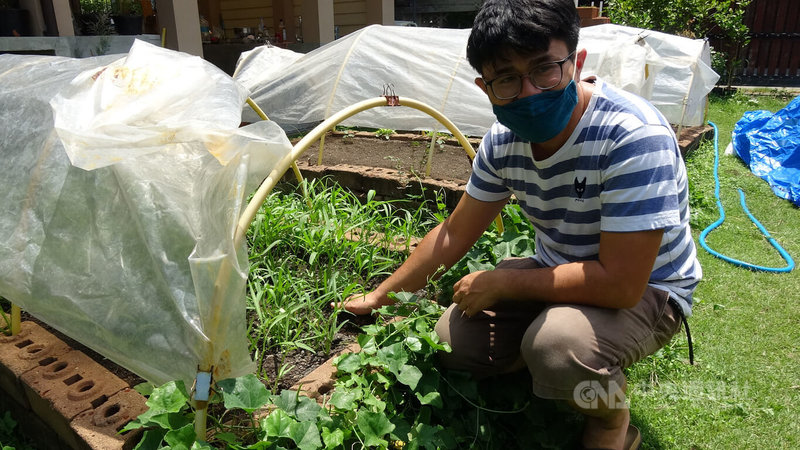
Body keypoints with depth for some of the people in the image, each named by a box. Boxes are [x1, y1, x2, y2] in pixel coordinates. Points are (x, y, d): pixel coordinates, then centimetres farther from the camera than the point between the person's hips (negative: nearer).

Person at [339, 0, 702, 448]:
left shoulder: (634, 136, -31)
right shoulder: (504, 140, -10)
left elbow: (621, 282, -33)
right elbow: (456, 232, 0)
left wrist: (499, 283, -23)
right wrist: (379, 296, 4)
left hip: (644, 290, -5)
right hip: (557, 274, 6)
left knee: (558, 343, -35)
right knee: (453, 340, -4)